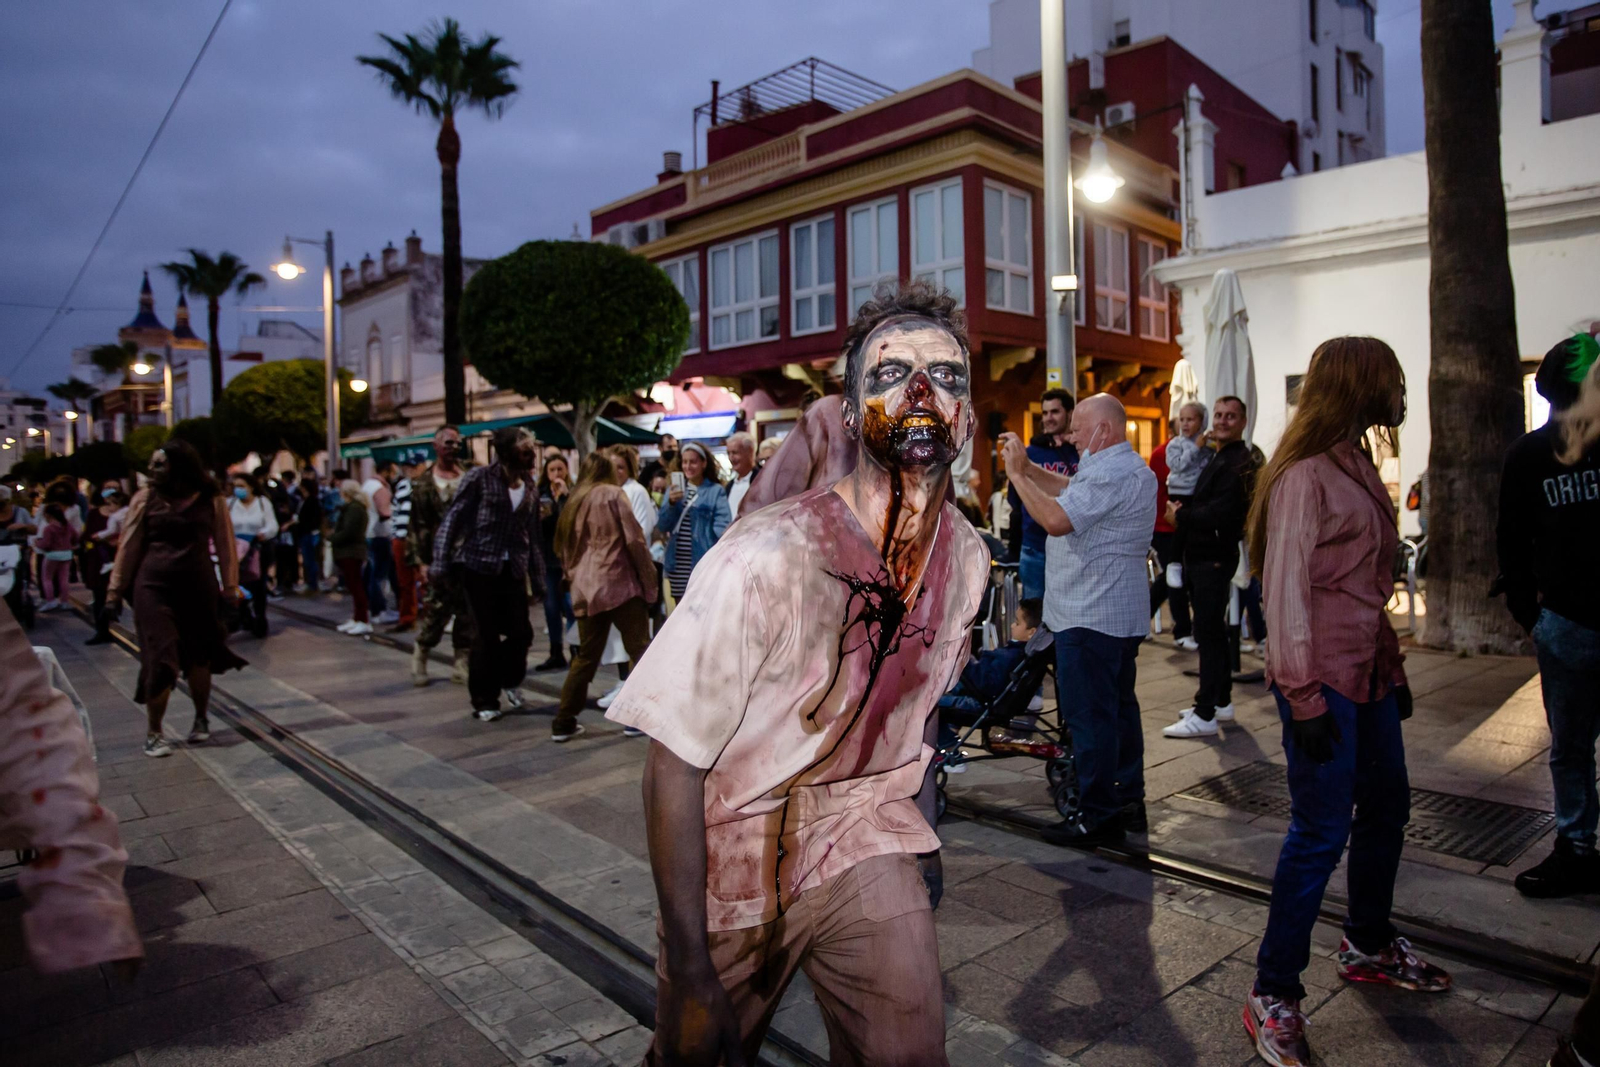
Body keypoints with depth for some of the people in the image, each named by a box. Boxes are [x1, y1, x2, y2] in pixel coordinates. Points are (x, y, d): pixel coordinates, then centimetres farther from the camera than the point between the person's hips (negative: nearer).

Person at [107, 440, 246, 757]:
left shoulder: (211, 501, 0)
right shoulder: (146, 498, 1)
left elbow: (224, 545, 2)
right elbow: (129, 546, 3)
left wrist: (230, 588, 0)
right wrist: (116, 590, 3)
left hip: (199, 587, 1)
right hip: (153, 587, 0)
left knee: (199, 657, 11)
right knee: (160, 659, -4)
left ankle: (201, 720, 30)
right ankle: (153, 734, 8)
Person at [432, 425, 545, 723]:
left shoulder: (530, 490, 8)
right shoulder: (480, 478, -7)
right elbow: (453, 519, -7)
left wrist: (539, 580, 11)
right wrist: (439, 563, -13)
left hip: (513, 570, 4)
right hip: (479, 566, -4)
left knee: (521, 632, 2)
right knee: (487, 635, 0)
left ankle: (510, 679, 33)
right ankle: (484, 700, 18)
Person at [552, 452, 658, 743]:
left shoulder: (573, 502, 16)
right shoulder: (613, 494, 0)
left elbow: (563, 548, 17)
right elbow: (634, 539, -6)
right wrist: (649, 579, 0)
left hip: (585, 589, 6)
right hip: (619, 583, -6)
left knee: (586, 657, 13)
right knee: (640, 650, 1)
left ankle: (563, 723, 14)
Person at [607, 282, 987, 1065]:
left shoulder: (966, 558, -7)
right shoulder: (767, 559, -28)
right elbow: (673, 764, -23)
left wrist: (920, 837, 16)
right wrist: (690, 978, -19)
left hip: (867, 848, 4)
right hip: (735, 856, -3)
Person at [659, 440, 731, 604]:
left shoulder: (716, 490, -2)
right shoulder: (674, 488, 12)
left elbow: (723, 525, -11)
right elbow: (662, 524, 8)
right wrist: (671, 503, -9)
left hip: (704, 563, -4)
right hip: (677, 563, 4)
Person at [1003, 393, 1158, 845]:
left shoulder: (1111, 474, -19)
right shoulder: (1128, 468, 17)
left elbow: (1056, 519, -26)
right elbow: (1070, 490, 23)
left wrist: (1016, 473, -16)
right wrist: (1027, 465, 12)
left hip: (1091, 616, -11)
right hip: (1121, 614, 11)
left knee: (1089, 716, -5)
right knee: (1119, 708, 17)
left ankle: (1099, 817, 2)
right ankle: (1128, 801, 27)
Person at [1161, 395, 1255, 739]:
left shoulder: (1240, 463, -13)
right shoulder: (1220, 458, 19)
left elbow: (1220, 513, -25)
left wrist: (1181, 516, -11)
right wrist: (1183, 513, -2)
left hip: (1214, 558, -10)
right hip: (1202, 555, 10)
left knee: (1208, 634, -8)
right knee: (1213, 632, 16)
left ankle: (1205, 715, -5)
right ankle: (1221, 701, 27)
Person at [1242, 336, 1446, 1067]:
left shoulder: (1356, 465, 13)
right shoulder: (1304, 475, -15)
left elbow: (1371, 583, 16)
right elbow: (1285, 589, -18)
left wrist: (1393, 666, 15)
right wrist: (1303, 697, -20)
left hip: (1368, 671, 9)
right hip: (1324, 678, -9)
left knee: (1386, 808, 19)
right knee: (1321, 832, -6)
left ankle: (1369, 947, 39)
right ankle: (1273, 995, 7)